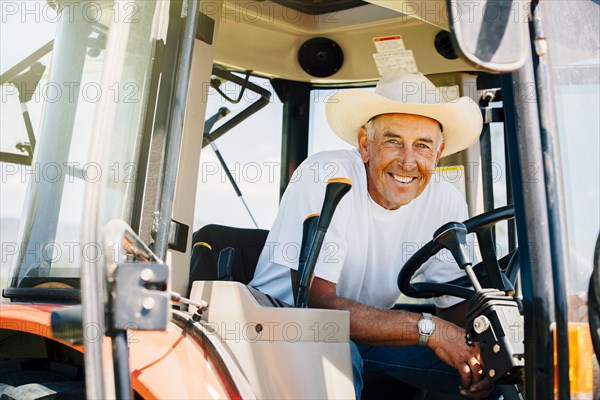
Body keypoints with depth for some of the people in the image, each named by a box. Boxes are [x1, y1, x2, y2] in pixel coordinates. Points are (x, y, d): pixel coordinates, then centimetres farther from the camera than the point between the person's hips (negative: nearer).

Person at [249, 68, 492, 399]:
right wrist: (427, 328, -32)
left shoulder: (447, 202, -9)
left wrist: (479, 347, -23)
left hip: (368, 328, 5)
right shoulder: (323, 177, -25)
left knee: (480, 367, -10)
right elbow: (315, 303, -29)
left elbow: (460, 301, 0)